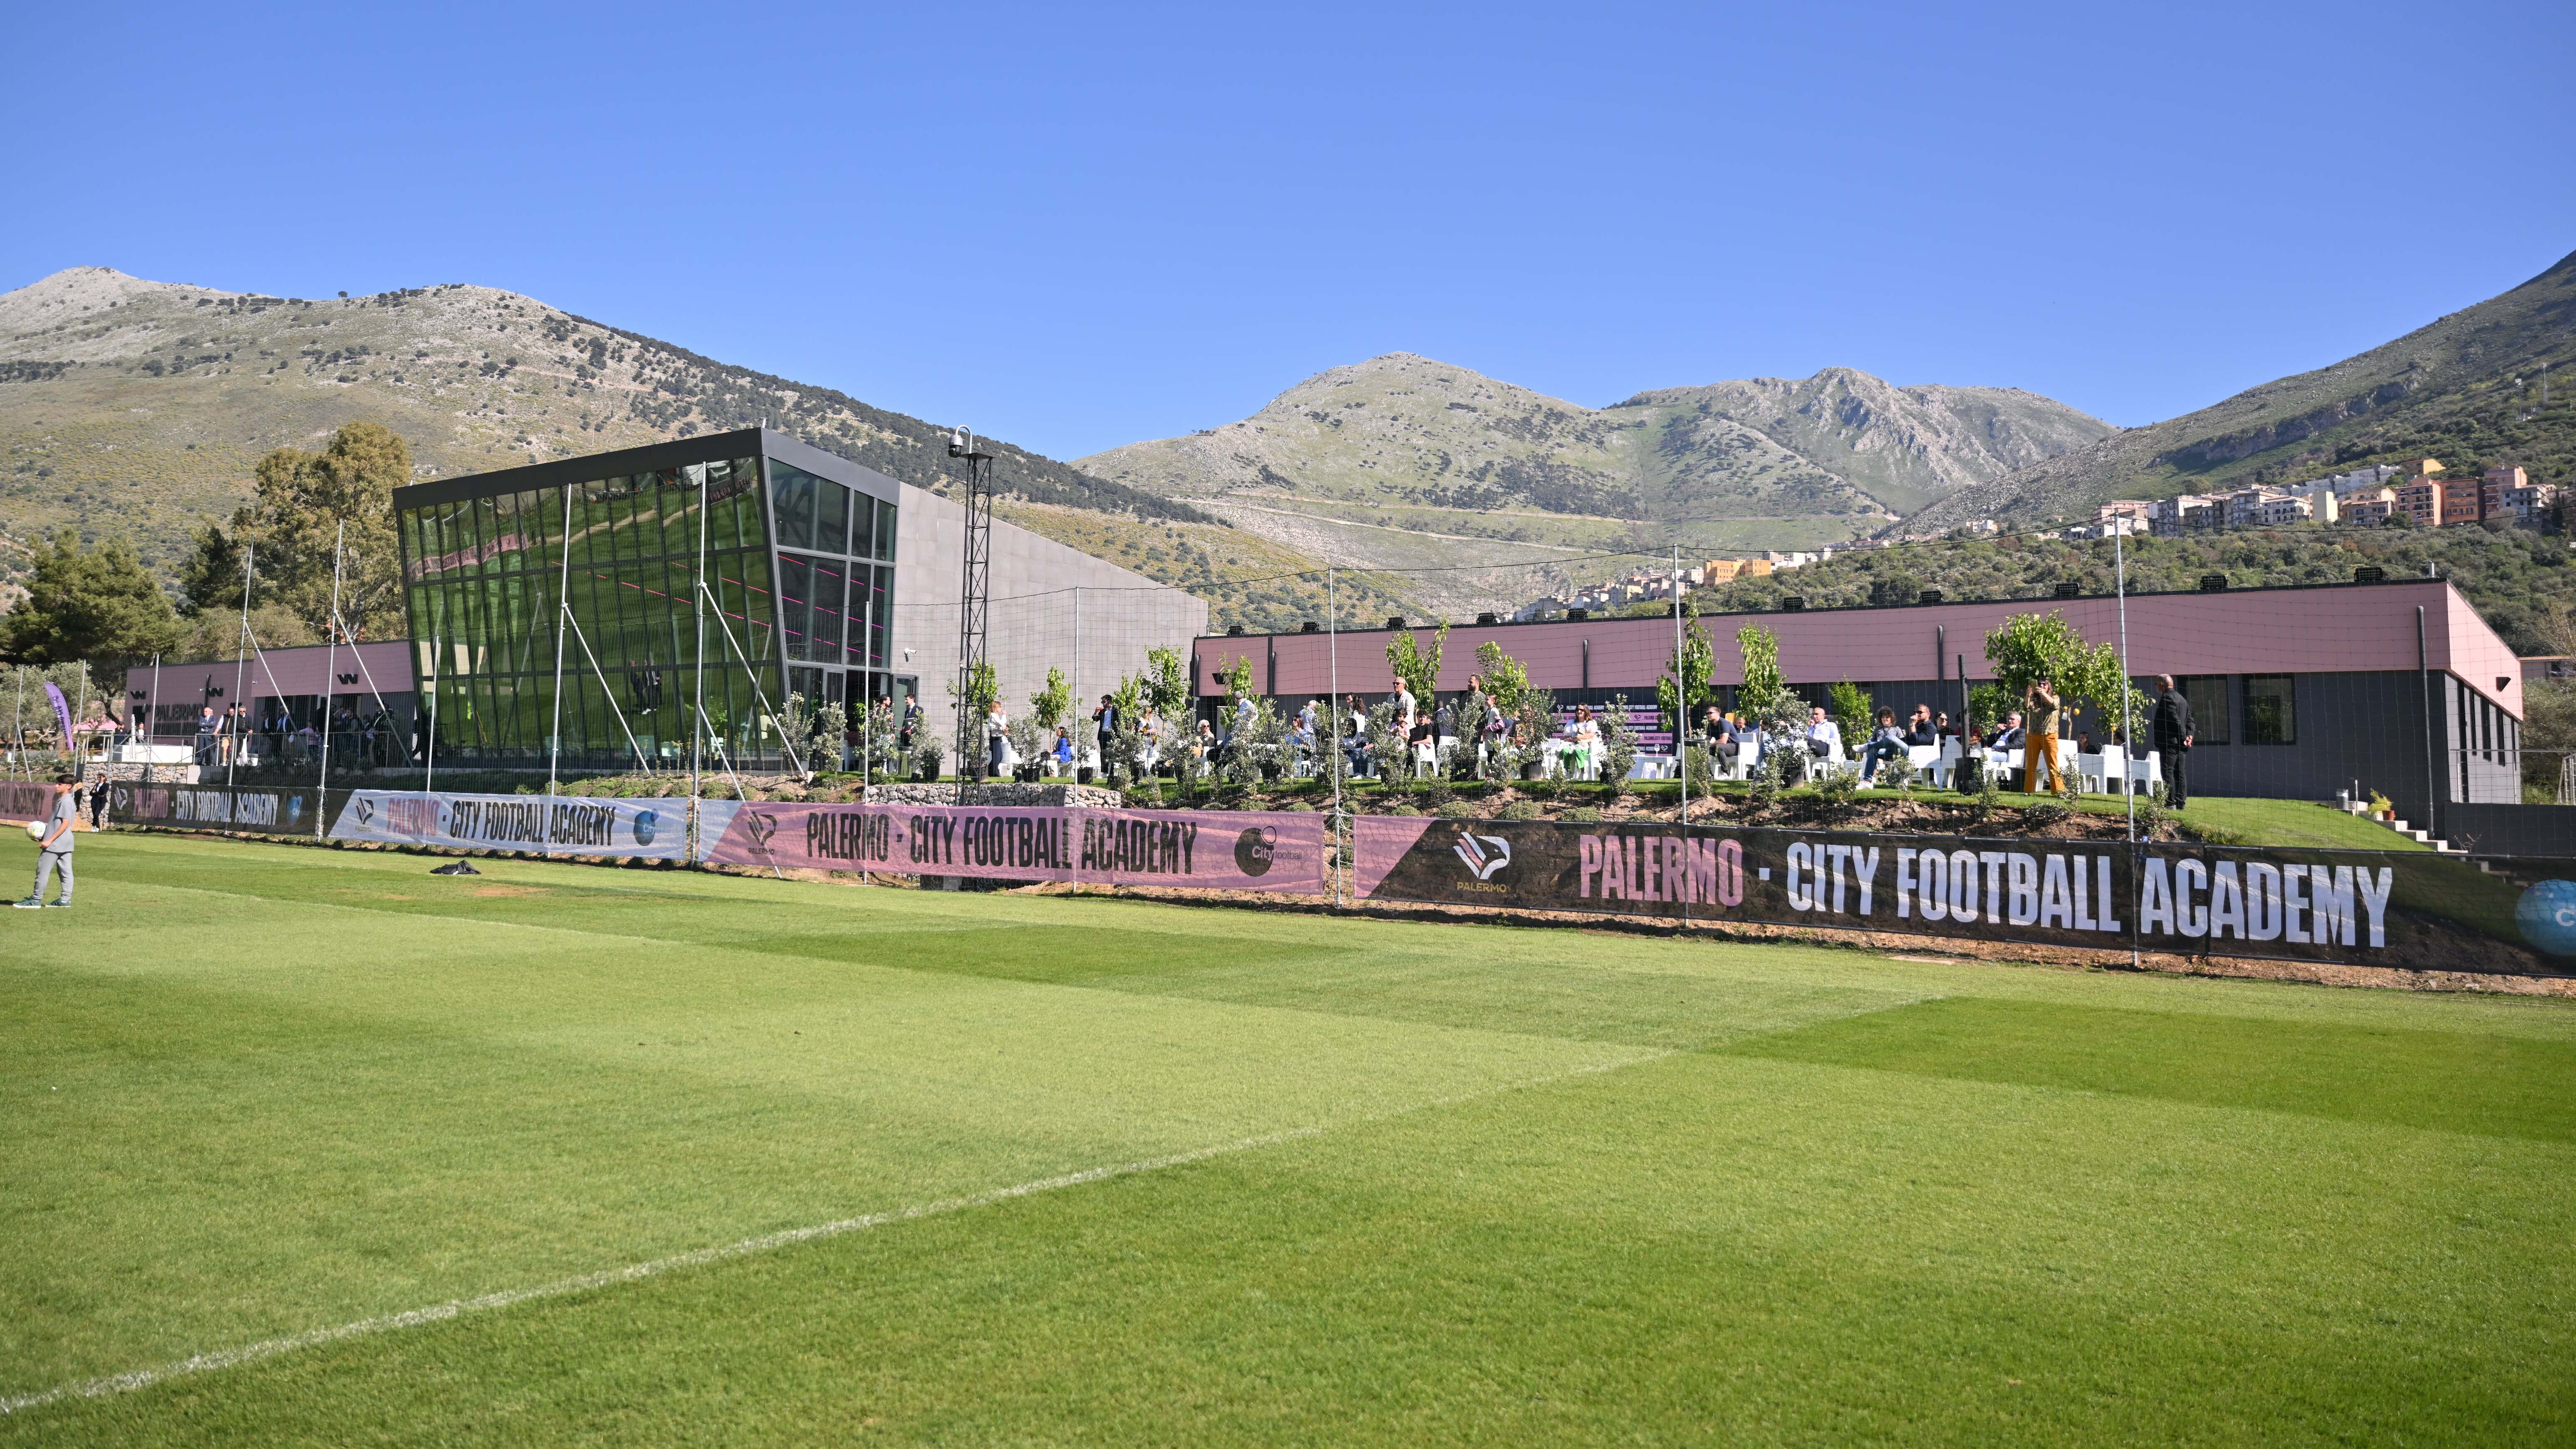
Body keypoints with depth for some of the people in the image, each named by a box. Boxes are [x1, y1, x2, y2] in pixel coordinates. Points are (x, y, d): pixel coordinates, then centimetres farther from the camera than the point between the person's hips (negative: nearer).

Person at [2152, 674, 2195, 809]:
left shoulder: (2167, 698, -12)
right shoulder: (2182, 698, 19)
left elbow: (2175, 720, -19)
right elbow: (2190, 719, 15)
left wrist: (2184, 737, -15)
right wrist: (2189, 735, 4)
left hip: (2169, 742, -9)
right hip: (2179, 744, 9)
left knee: (2168, 772, -8)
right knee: (2179, 772, 10)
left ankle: (2170, 803, -12)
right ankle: (2181, 803, 11)